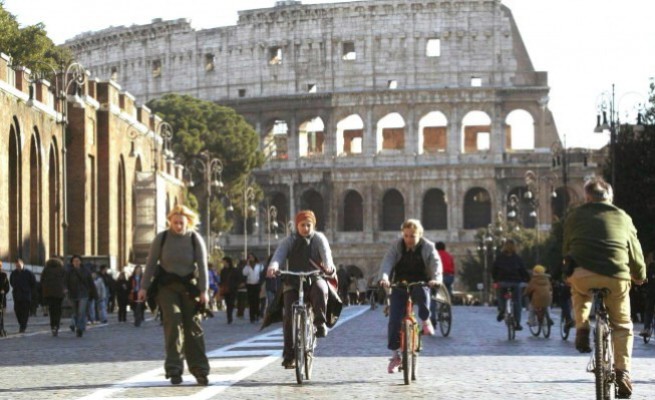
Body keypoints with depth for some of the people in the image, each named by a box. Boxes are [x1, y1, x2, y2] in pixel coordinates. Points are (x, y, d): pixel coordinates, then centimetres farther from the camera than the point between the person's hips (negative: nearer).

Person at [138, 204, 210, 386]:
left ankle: (200, 371, 5)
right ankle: (174, 370, -11)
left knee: (193, 327, -1)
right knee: (173, 324, -12)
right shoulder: (161, 238, -2)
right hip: (167, 287, -1)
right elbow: (151, 263, 0)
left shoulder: (195, 239, -3)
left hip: (189, 286, 1)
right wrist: (144, 287, -4)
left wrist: (204, 291, -14)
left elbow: (202, 265, -6)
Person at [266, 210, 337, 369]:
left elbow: (326, 253, -16)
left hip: (314, 278, -1)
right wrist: (273, 266, -38)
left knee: (320, 290, -37)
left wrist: (329, 266, -40)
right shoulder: (290, 240, 4)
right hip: (293, 281, 1)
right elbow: (279, 253, -14)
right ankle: (289, 355, -11)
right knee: (289, 315, -14)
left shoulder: (319, 239, 3)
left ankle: (320, 323, -19)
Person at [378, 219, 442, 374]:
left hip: (420, 285, -1)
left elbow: (436, 264, -16)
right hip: (400, 287, 1)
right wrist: (384, 277, -37)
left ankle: (425, 320, -10)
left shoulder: (428, 247, -4)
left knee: (423, 292, -38)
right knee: (394, 320, -11)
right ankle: (395, 355, 2)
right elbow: (387, 262, -16)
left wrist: (436, 279, -38)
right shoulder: (396, 246, -3)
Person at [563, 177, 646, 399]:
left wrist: (568, 271, 41)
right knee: (621, 326, 18)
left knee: (579, 290, 37)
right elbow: (635, 251, 25)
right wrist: (640, 275, 42)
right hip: (616, 278, 0)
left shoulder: (575, 216, 18)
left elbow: (566, 248, 23)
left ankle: (581, 327, 18)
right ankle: (622, 372, 7)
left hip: (582, 276, 0)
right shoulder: (623, 218, 19)